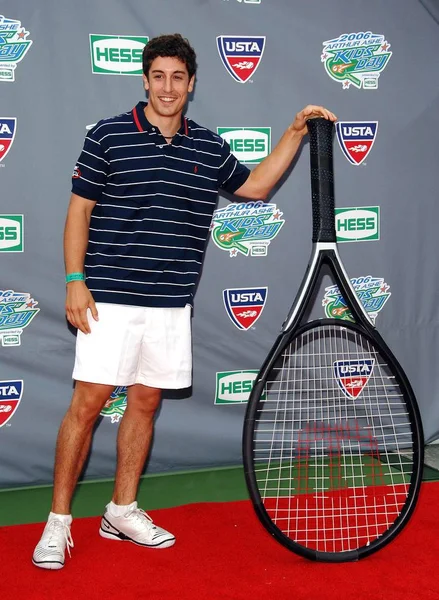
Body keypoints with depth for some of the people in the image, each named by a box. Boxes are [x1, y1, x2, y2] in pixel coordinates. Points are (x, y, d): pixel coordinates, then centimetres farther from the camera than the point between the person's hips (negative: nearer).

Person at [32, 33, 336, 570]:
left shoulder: (210, 147, 10)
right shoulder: (108, 136, -2)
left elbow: (254, 186, 23)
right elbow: (79, 209, 0)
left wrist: (296, 132, 15)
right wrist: (75, 280, -8)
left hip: (171, 304, 5)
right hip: (110, 298, -4)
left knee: (145, 402, 11)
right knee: (87, 402, -6)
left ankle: (122, 510, 25)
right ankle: (58, 520, 6)